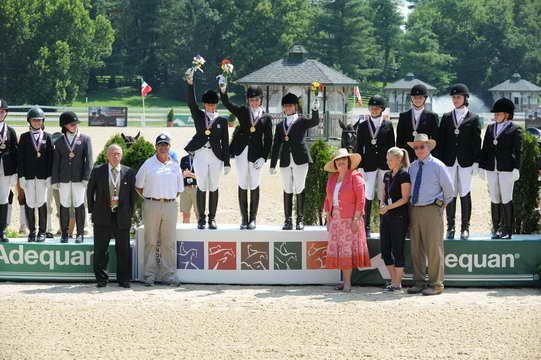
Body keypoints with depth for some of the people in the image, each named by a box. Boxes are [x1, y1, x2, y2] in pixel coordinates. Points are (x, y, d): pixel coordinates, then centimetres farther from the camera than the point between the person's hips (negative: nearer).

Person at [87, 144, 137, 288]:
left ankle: (124, 279, 12)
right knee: (100, 250, 4)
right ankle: (101, 279, 12)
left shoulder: (129, 172, 4)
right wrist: (92, 211, 4)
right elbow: (90, 192, 8)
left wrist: (130, 213, 5)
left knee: (123, 249, 4)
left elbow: (133, 194, 9)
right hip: (102, 217, 0)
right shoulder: (98, 171, 2)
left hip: (122, 217, 0)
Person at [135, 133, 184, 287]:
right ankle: (149, 275, 2)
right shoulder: (148, 164, 5)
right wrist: (149, 199, 3)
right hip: (151, 205, -3)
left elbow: (179, 189, 20)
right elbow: (138, 186, 8)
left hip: (170, 206, 3)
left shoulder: (175, 166, 13)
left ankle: (168, 275, 6)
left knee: (169, 242, 2)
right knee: (151, 242, -1)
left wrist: (169, 199, 10)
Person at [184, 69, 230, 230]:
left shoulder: (222, 120, 6)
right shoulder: (199, 116, 8)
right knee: (201, 187, 2)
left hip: (216, 157, 0)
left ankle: (212, 218, 10)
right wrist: (190, 84, -21)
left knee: (214, 188, 4)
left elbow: (225, 142, 5)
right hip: (200, 155, 0)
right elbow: (191, 102, -7)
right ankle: (201, 219, 7)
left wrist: (227, 163, 1)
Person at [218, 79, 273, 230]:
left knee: (254, 186, 1)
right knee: (242, 185, 3)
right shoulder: (243, 112, 10)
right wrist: (223, 90, -19)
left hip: (256, 154, -1)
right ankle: (244, 219, 8)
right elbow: (227, 104, -1)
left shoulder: (266, 118, 7)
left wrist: (263, 158, -5)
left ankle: (252, 219, 10)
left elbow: (268, 140, 5)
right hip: (241, 152, 1)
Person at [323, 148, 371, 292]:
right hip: (335, 219, 6)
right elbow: (328, 200, 19)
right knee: (337, 249, 3)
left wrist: (356, 220, -15)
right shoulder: (332, 178, 14)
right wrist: (328, 219, 14)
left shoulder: (355, 177, -5)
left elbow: (360, 200, -9)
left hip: (349, 219, -6)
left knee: (347, 248, -8)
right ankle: (344, 279, 8)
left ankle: (348, 282, -6)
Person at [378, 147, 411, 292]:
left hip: (399, 216, -8)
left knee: (397, 250, -3)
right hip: (386, 216, 8)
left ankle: (397, 283, 3)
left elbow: (405, 198, -12)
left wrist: (388, 207, -18)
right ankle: (394, 279, 17)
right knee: (385, 250, 6)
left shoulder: (404, 175, -8)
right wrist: (382, 204, -3)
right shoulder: (387, 175, 14)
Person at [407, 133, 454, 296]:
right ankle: (419, 282, 15)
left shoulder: (437, 166, -4)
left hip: (432, 210, -6)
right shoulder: (412, 167, 12)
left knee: (434, 248, -6)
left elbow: (449, 188, 2)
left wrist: (442, 204, 10)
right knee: (416, 248, 8)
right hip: (414, 209, 6)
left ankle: (436, 284, -2)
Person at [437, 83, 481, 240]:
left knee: (465, 194, 0)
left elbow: (477, 141, 2)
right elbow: (441, 140, 9)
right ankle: (450, 227, 7)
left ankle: (465, 227, 5)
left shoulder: (473, 118, 4)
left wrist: (476, 162, -4)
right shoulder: (446, 117, 11)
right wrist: (440, 160, 2)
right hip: (449, 161, 2)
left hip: (466, 161, -2)